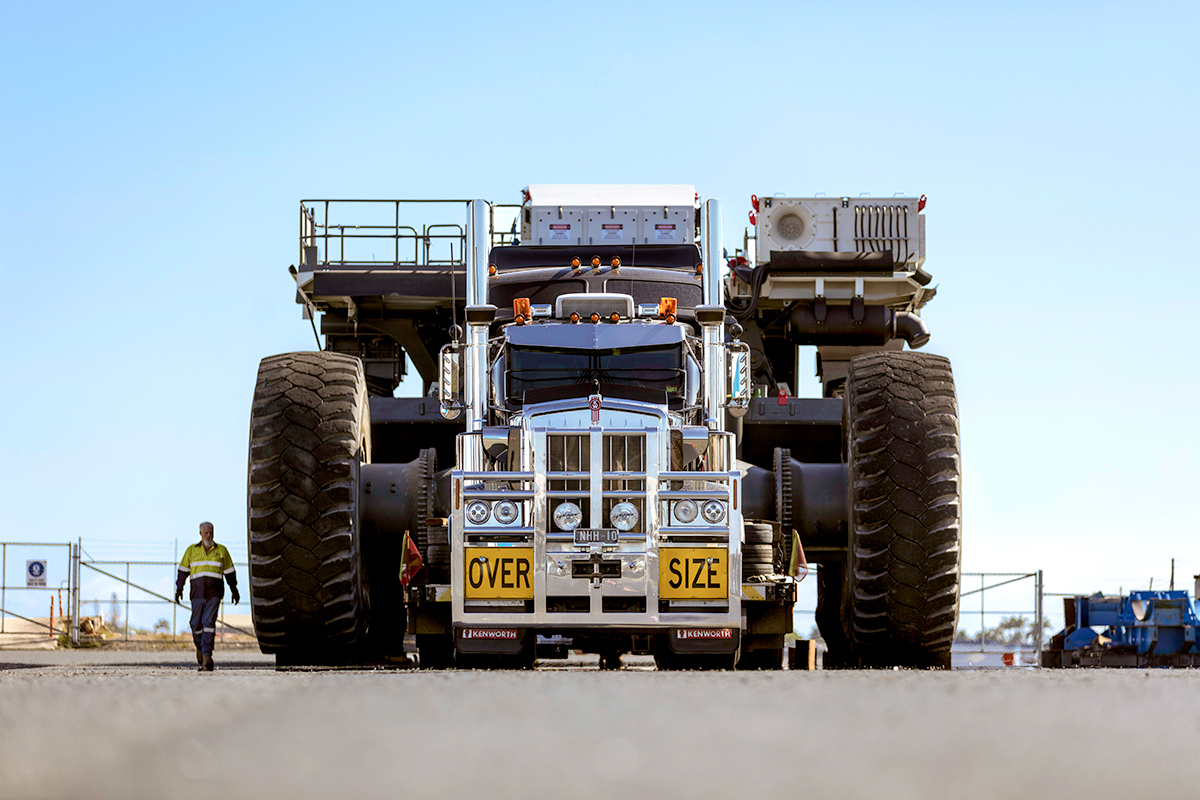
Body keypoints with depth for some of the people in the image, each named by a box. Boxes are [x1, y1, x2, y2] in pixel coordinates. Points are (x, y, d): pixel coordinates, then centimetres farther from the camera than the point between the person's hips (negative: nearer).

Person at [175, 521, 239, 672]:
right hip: (197, 593, 2)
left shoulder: (221, 551, 9)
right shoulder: (191, 550, 9)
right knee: (196, 624, 2)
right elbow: (183, 570, 12)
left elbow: (230, 572, 15)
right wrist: (178, 589, 2)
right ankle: (200, 646, 31)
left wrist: (234, 591, 17)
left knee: (209, 622, -13)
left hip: (214, 593, -2)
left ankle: (207, 656, -16)